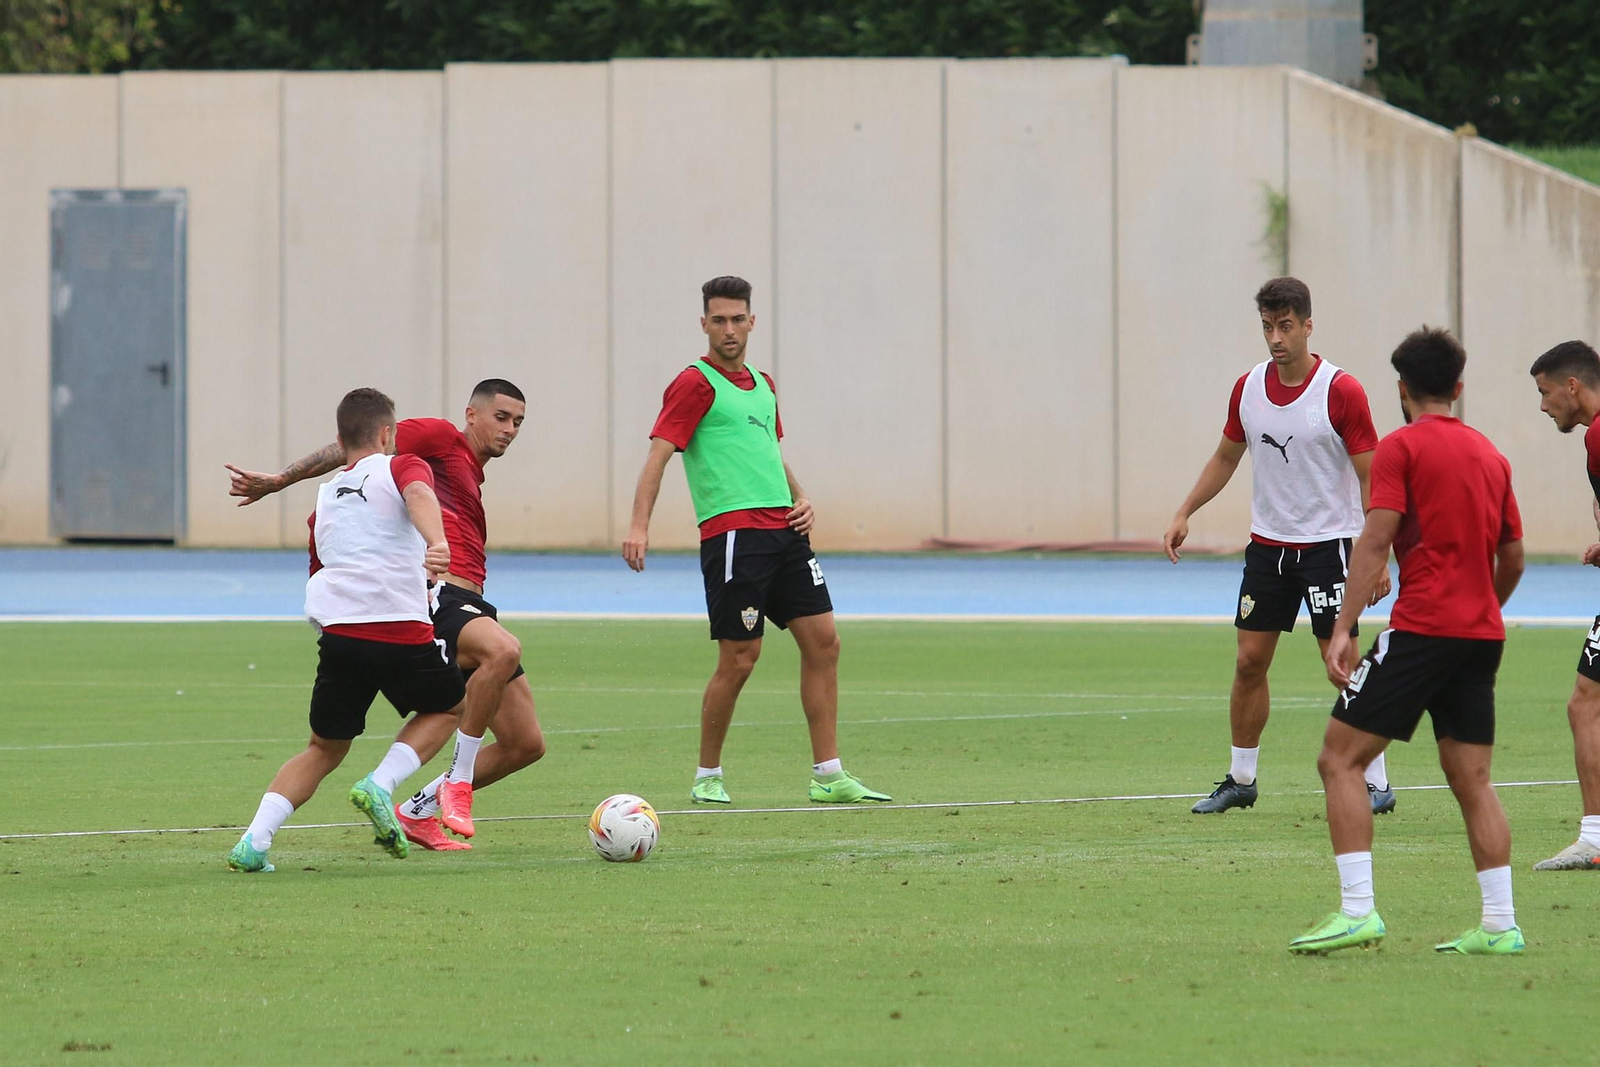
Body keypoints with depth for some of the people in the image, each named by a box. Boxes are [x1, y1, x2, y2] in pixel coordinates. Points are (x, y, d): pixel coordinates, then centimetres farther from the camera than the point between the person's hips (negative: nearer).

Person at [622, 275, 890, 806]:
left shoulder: (762, 384, 19)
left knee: (822, 642, 3)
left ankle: (828, 776, 7)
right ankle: (707, 777, 8)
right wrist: (639, 526, -26)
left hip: (783, 530, 8)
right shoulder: (695, 383, -5)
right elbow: (658, 455, -13)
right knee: (739, 659, -8)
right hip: (733, 533, -8)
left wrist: (800, 499, 12)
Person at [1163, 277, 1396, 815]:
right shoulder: (1247, 388, 3)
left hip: (1328, 543, -5)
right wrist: (1184, 514, 10)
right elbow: (1226, 457, 18)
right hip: (1267, 543, 5)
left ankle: (1376, 784, 0)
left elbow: (1371, 478, -11)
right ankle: (1240, 780, 17)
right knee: (1249, 661, 5)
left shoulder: (1341, 391, -13)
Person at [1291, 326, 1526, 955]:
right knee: (1472, 780, 10)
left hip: (1422, 627, -7)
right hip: (1482, 633, 7)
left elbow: (1375, 542, -13)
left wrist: (1342, 630, -17)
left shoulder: (1401, 448, -4)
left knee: (1340, 760, -3)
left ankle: (1357, 910, -14)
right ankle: (1500, 924, 3)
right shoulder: (1489, 455, 15)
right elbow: (1512, 558, 18)